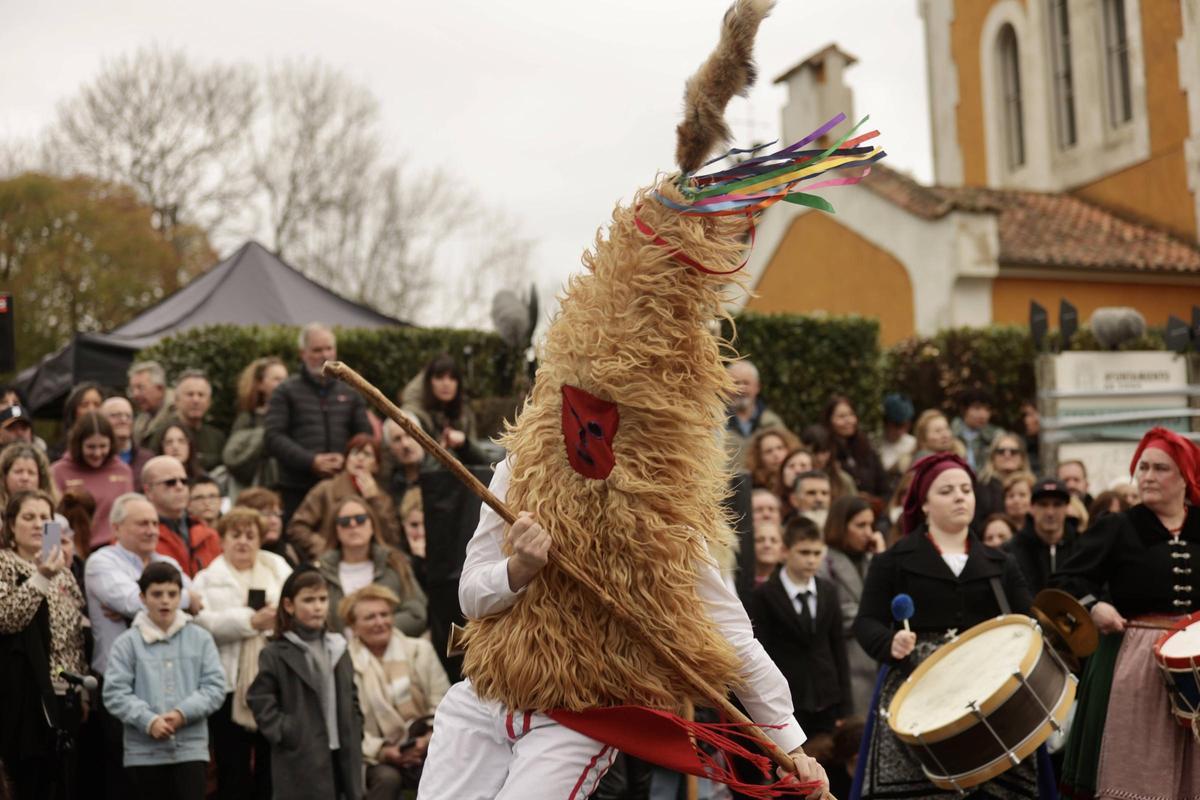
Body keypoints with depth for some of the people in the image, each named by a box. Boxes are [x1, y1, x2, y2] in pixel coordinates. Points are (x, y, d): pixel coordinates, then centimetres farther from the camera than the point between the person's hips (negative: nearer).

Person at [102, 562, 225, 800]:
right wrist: (148, 720, -18)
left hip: (190, 748, 0)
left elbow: (215, 686, -1)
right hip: (144, 751, 0)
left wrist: (183, 713, -15)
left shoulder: (200, 638, 3)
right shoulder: (127, 642, -1)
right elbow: (115, 693, -7)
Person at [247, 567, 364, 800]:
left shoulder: (338, 649, 12)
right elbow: (260, 702, -8)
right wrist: (285, 734, -14)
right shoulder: (275, 654, -6)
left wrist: (354, 737, 7)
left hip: (341, 756, 6)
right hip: (301, 761, -6)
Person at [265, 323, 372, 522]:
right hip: (297, 490, -2)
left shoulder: (349, 393, 18)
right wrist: (311, 461, -13)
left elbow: (365, 435, 14)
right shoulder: (285, 392, 8)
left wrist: (346, 459, -6)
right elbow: (274, 437, -3)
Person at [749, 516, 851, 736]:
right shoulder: (765, 596, -6)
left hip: (825, 702, 4)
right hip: (785, 704, -4)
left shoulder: (829, 591, 10)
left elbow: (838, 646, 10)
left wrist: (843, 705, 6)